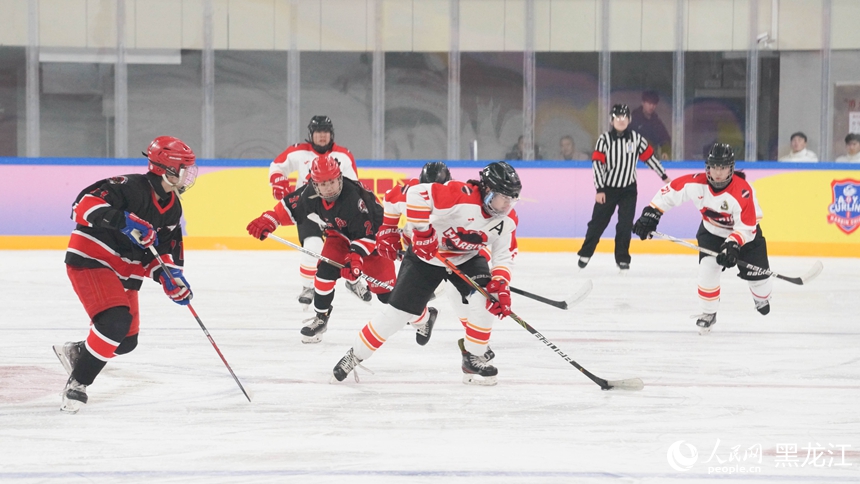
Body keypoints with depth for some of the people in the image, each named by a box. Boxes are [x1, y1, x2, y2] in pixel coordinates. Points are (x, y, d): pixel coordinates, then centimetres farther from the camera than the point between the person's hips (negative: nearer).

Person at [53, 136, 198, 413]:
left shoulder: (173, 208, 7)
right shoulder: (131, 188, -21)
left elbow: (165, 248, 13)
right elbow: (84, 204, -31)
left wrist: (172, 278, -4)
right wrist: (123, 220, -42)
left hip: (124, 273, 9)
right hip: (90, 260, -9)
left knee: (127, 341, 9)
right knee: (115, 321, -27)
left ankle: (74, 352, 36)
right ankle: (77, 384, -15)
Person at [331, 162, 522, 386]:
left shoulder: (507, 219, -15)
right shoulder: (460, 196, -34)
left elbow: (505, 255, -6)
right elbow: (417, 193, -36)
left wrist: (500, 284, -21)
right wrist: (423, 231, -33)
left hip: (467, 258, 5)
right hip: (427, 255, -4)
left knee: (486, 300, -20)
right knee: (398, 312, -5)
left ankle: (474, 358, -3)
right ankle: (355, 356, 13)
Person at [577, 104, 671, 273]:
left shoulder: (636, 138, -4)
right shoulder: (605, 139, -11)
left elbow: (649, 156, 7)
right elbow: (597, 163, -13)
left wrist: (664, 176, 11)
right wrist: (599, 189, -18)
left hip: (628, 189, 1)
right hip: (607, 189, -1)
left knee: (625, 225, -4)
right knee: (598, 222, 4)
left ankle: (623, 258, 4)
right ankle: (585, 253, 18)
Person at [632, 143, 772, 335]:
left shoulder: (742, 192, -35)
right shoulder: (696, 183, -25)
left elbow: (746, 228, -32)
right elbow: (670, 191, -13)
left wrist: (732, 245, -44)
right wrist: (651, 213, -18)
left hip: (743, 232, -2)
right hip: (712, 231, 2)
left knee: (756, 273, -2)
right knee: (708, 267, -20)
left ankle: (762, 298, 36)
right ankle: (709, 313, 0)